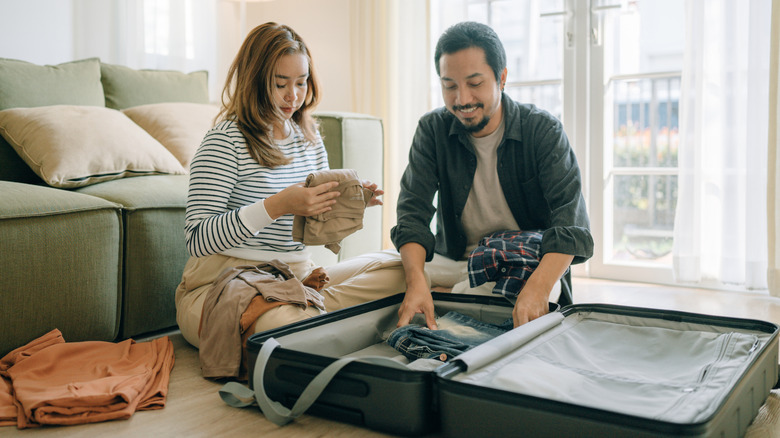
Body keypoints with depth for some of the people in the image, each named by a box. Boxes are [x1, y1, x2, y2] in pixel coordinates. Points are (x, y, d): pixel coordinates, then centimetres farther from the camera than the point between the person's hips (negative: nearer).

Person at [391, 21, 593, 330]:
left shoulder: (544, 131, -10)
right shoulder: (432, 130, -2)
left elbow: (571, 222, -20)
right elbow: (413, 214, -12)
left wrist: (538, 287, -41)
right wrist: (416, 282, -33)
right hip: (455, 262, 2)